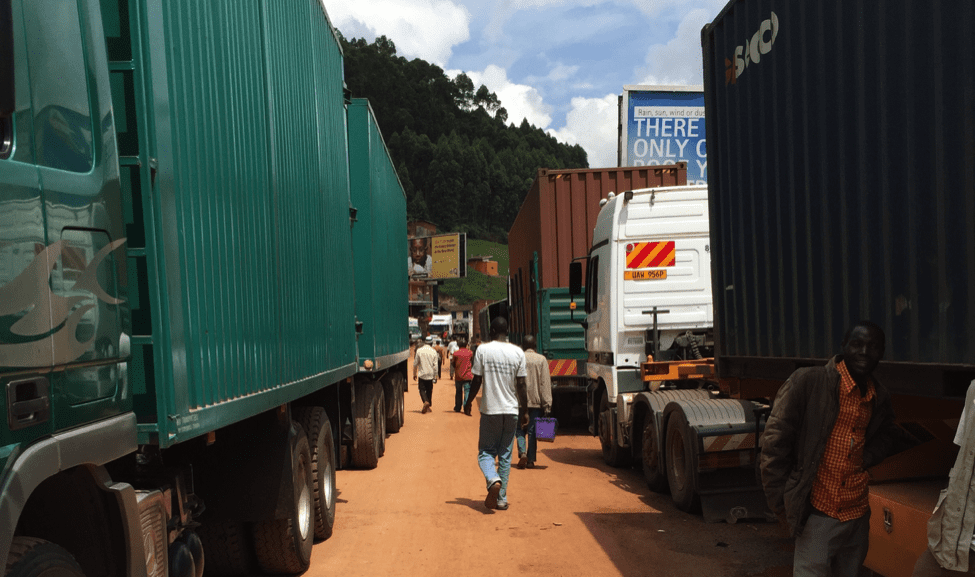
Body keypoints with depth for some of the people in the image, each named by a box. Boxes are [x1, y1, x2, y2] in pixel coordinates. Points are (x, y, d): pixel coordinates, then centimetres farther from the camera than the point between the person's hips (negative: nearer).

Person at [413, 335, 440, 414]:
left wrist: (414, 374, 12)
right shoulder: (434, 352, -2)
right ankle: (428, 406, 17)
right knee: (429, 390, 13)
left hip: (422, 374, -1)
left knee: (422, 389, 2)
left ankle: (426, 402, -23)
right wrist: (435, 376, 5)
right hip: (430, 375, 2)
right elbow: (436, 365, -3)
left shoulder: (419, 350, -3)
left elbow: (415, 363, 2)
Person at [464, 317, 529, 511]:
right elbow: (521, 385, 0)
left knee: (485, 452, 9)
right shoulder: (518, 352, -1)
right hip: (511, 410, 2)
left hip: (490, 410, -2)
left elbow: (477, 381, -3)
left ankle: (494, 481, -19)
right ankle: (501, 499, 12)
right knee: (505, 456, 11)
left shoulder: (483, 350, -5)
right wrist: (525, 411, 9)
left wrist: (468, 403, 11)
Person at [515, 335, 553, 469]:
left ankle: (522, 453, -9)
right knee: (533, 431, 7)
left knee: (520, 429, 12)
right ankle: (530, 460, 8)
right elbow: (546, 383, -3)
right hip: (536, 402, 0)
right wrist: (547, 404, -2)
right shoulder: (542, 360, -1)